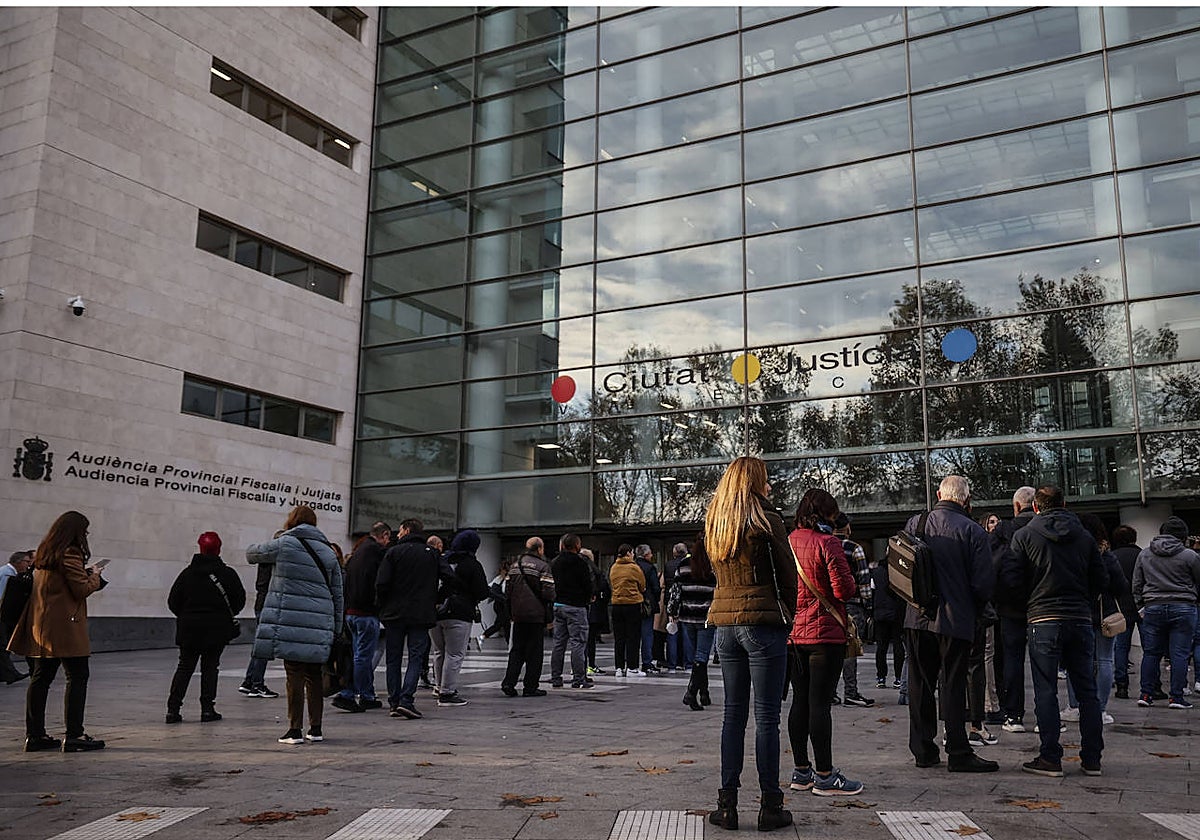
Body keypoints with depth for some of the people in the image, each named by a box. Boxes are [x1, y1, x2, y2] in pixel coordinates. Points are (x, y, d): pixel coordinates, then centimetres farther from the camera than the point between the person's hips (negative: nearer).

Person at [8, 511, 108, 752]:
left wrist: (85, 574, 15)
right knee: (77, 677, -4)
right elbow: (82, 589, -15)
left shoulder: (43, 552, 14)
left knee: (41, 678, 11)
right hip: (64, 626, -9)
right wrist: (94, 577, 3)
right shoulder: (70, 553, -13)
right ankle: (74, 736, -5)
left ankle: (35, 735, 16)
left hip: (40, 625, 9)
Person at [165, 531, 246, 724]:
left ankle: (173, 708, 5)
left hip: (189, 628, 2)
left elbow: (173, 601, 1)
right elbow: (240, 599, -1)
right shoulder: (227, 574, -5)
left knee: (185, 667, 10)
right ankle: (207, 709, 4)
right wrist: (227, 615, 17)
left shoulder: (187, 573, 0)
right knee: (210, 667, 6)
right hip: (217, 629, -2)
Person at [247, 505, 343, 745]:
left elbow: (251, 553, 14)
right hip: (319, 625, 4)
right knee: (314, 675, 11)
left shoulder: (284, 545, -1)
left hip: (291, 622, -4)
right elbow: (337, 595, 14)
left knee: (295, 674, -1)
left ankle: (295, 730, 2)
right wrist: (336, 630, 19)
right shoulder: (328, 552, 13)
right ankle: (315, 729, 17)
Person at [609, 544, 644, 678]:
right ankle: (631, 667, 2)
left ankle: (619, 667, 11)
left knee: (619, 637, 9)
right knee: (633, 637, 2)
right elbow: (643, 587, 0)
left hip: (616, 605, 5)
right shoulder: (634, 568, -8)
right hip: (633, 604, -5)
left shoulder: (613, 568, 6)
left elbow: (611, 585, 13)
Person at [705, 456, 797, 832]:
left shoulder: (714, 525, 11)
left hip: (725, 624, 6)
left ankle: (727, 803, 13)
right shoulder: (767, 521, -9)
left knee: (733, 713, 11)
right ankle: (770, 806, 7)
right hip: (763, 623, -6)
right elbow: (788, 577, -5)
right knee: (766, 717, 1)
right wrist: (788, 618, 8)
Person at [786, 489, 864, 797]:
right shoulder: (828, 542, -12)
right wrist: (854, 580, 3)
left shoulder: (789, 541, 9)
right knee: (820, 703, -4)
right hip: (824, 633, -7)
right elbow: (843, 589, -17)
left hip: (794, 632, 7)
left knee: (800, 700, 12)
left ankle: (801, 771, 18)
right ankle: (825, 776, 1)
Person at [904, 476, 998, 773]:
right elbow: (984, 581, -9)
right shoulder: (972, 531, -8)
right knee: (953, 686, 3)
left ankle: (923, 750, 17)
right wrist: (974, 610, 9)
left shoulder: (914, 524, 1)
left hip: (917, 618, 3)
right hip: (956, 620, -3)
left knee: (920, 685, 11)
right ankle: (958, 754, 7)